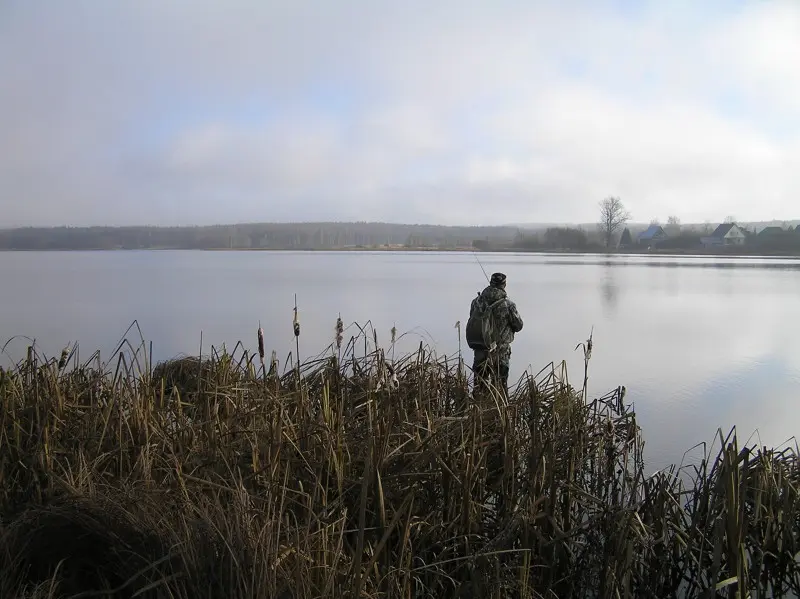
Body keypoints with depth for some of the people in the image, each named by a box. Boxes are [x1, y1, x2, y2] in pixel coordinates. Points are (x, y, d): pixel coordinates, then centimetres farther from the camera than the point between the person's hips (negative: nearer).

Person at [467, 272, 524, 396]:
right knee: (500, 385, 7)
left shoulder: (476, 302, -3)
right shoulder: (508, 305, -13)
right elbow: (518, 326, -2)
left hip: (480, 350, 3)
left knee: (479, 383, 14)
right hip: (500, 353, -3)